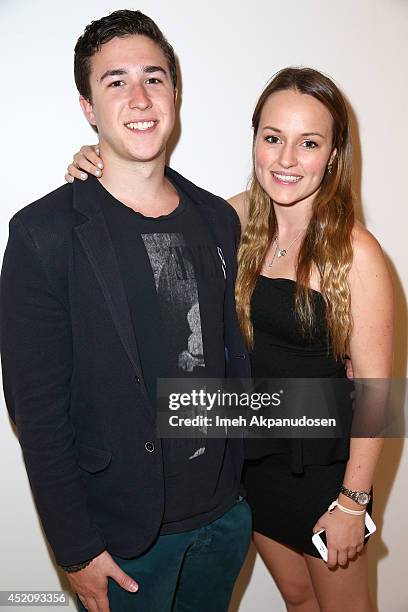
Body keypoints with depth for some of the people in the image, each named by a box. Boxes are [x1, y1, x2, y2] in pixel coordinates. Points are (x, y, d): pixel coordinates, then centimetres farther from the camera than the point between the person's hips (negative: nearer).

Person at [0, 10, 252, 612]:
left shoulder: (218, 219, 0)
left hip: (226, 510, 5)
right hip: (124, 530, -4)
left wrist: (243, 481, 9)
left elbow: (233, 355, 7)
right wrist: (76, 550, -11)